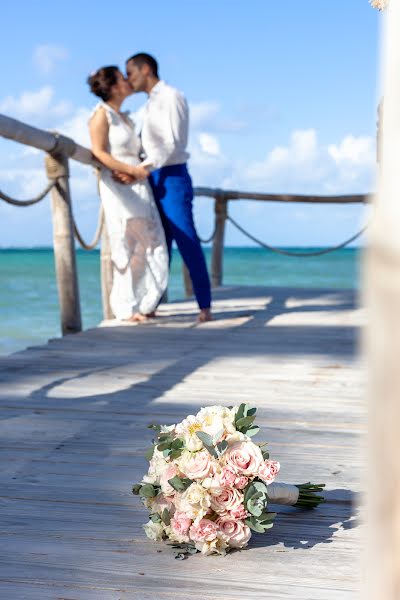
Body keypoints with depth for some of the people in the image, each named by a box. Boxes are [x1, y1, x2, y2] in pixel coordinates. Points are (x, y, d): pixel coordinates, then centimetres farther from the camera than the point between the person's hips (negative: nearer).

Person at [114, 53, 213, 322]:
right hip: (153, 180, 9)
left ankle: (205, 307, -5)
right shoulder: (150, 105, 21)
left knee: (187, 243, -8)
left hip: (172, 178, -8)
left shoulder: (171, 97, -5)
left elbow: (173, 144, -15)